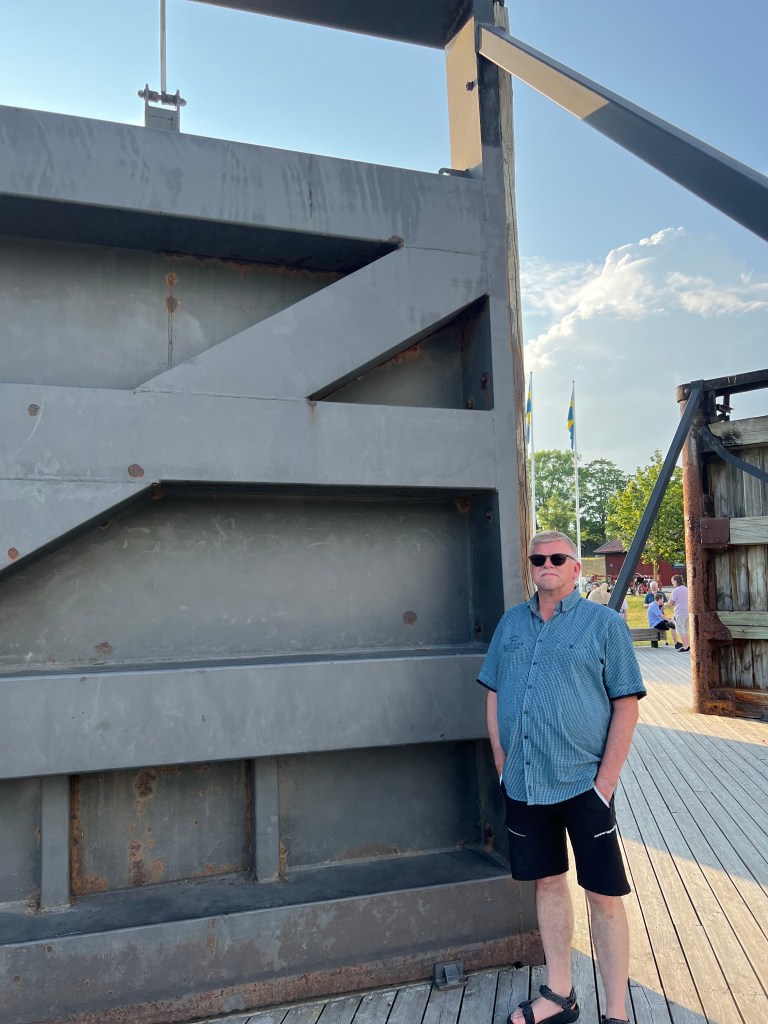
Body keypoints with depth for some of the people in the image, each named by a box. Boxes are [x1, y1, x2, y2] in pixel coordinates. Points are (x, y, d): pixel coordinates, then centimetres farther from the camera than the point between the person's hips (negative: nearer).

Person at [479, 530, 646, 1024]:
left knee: (604, 896, 3)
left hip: (583, 782, -4)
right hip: (524, 785, 4)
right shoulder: (511, 623, 8)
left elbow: (626, 706, -7)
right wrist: (503, 765, 4)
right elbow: (494, 696, 12)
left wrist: (605, 781, -12)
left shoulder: (605, 623, -4)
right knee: (548, 883, 17)